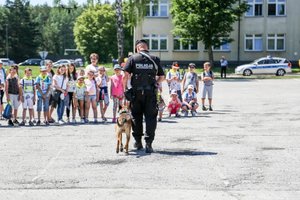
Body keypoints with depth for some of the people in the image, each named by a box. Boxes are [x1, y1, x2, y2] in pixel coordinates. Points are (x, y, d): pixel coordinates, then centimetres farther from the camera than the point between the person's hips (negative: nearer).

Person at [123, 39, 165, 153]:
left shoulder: (133, 58, 1)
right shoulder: (155, 59, 4)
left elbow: (126, 75, -7)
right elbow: (162, 77, 6)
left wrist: (124, 88, 5)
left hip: (136, 92, 0)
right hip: (151, 92, 0)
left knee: (136, 116, 14)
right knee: (150, 118, 3)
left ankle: (138, 142, 21)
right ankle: (148, 144, -4)